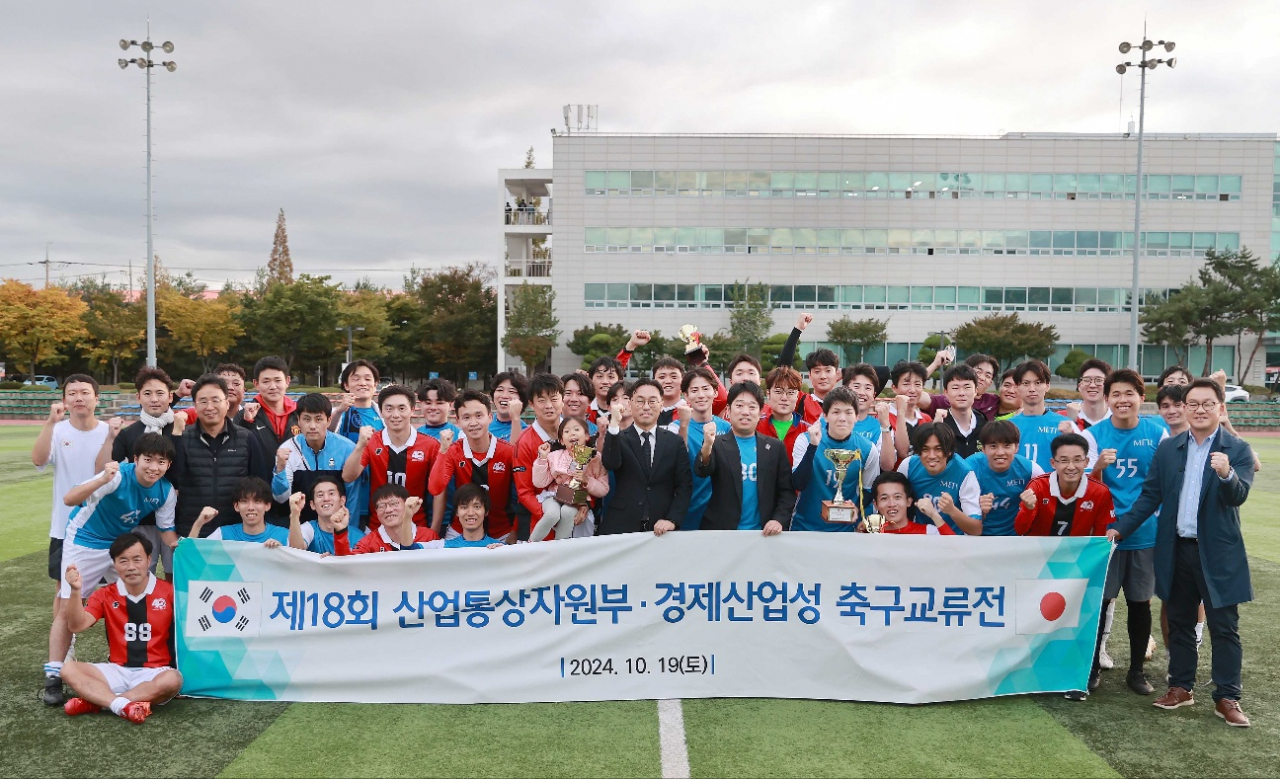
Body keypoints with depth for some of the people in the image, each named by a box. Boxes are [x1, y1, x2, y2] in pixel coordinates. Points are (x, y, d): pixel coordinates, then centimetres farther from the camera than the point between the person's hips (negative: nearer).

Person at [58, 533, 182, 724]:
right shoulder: (105, 595, 5)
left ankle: (95, 702, -26)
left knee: (173, 680, -36)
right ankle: (124, 705, -37)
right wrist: (75, 591, -21)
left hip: (154, 672, -3)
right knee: (69, 669, -19)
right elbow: (77, 626, -9)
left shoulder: (169, 592, -4)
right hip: (117, 671, 3)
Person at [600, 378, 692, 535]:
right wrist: (613, 425, -27)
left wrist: (672, 520, -10)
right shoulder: (618, 439, 3)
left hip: (661, 530, 1)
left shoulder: (675, 442, 7)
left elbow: (684, 485, 3)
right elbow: (611, 463, -17)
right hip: (621, 527, -1)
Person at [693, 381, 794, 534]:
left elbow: (786, 491, 5)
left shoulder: (775, 447, 5)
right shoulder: (717, 444, 0)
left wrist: (780, 520, -10)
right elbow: (702, 472, -17)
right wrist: (707, 446, -35)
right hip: (721, 532, -1)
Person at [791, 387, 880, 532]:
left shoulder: (867, 449, -7)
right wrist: (813, 446, -26)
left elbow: (868, 491, 6)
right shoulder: (806, 440, -10)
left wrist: (857, 508, -14)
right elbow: (798, 485, -19)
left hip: (846, 527, 1)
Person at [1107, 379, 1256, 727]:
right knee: (1179, 623, 13)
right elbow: (1150, 496, 6)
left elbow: (1239, 496, -17)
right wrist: (1121, 528, -1)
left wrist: (1227, 474, -37)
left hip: (1218, 552, -3)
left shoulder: (1237, 450, -4)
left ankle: (1227, 698, 14)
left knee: (1224, 628, 4)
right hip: (1176, 550, 3)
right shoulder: (1168, 448, 5)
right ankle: (1181, 687, 26)